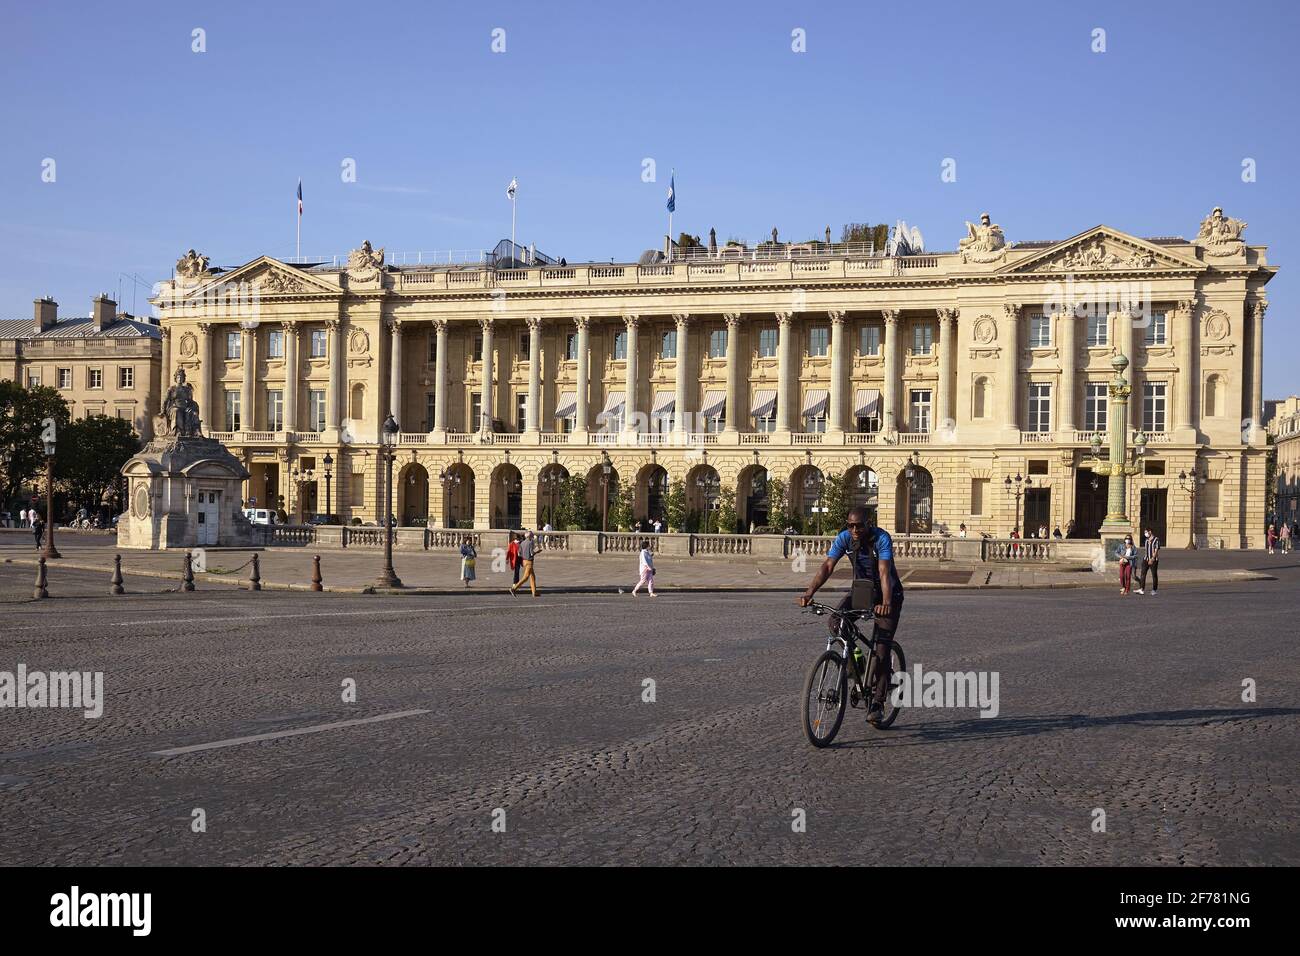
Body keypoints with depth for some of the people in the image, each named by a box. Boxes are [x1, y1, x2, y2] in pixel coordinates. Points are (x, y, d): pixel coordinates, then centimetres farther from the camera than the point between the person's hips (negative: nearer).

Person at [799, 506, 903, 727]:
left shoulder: (882, 538, -27)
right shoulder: (844, 538, -15)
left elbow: (884, 571, -39)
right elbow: (828, 566, -24)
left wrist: (886, 602, -55)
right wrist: (809, 592, -39)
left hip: (888, 594, -4)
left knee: (882, 648, -12)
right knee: (836, 622, -24)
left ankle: (877, 703, -4)